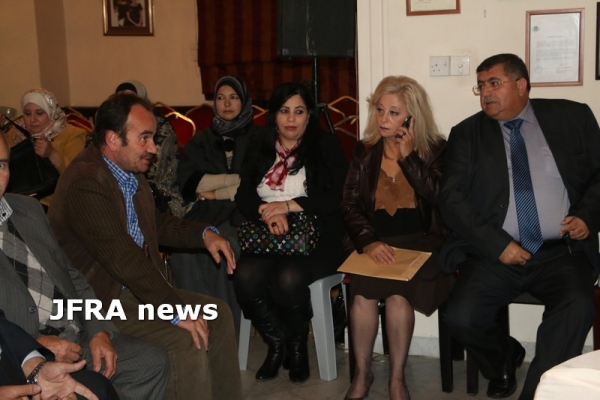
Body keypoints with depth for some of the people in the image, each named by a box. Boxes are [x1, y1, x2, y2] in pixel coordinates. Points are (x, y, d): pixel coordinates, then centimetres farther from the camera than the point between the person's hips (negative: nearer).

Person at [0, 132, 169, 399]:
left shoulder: (28, 208, 15)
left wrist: (99, 331, 3)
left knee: (153, 362, -6)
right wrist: (35, 345, -19)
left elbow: (72, 277, 17)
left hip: (77, 338, 7)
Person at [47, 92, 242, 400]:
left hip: (137, 284, 10)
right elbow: (121, 256, -28)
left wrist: (203, 234, 3)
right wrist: (176, 310, -25)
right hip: (100, 301, -10)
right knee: (187, 344, -23)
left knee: (217, 315, 6)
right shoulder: (85, 181, -24)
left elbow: (153, 221, 21)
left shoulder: (128, 170, 5)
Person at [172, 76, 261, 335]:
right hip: (206, 211, 3)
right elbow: (188, 182, 3)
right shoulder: (201, 141, 18)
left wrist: (215, 192, -3)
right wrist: (236, 179, -5)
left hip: (242, 210, -3)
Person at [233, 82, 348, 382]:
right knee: (245, 276, -27)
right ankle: (276, 343, 0)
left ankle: (297, 344, -1)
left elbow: (335, 198, -7)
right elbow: (244, 196, 5)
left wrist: (287, 205, -15)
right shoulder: (259, 150, 15)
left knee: (289, 278, -33)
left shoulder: (326, 146, 5)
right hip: (269, 238, 3)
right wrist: (268, 214, -17)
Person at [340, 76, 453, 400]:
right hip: (375, 244, 2)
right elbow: (350, 206, 4)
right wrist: (368, 242, -15)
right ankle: (362, 374, -7)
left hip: (420, 242, -2)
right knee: (363, 294, -27)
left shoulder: (435, 149, 4)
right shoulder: (365, 150, 11)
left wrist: (409, 157, -12)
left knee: (397, 294, -30)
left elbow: (440, 198, -10)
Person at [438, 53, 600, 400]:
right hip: (496, 255, 1)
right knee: (461, 318, -20)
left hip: (561, 253, -1)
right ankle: (505, 354, 15)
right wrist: (497, 244, -11)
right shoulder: (467, 134, 9)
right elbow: (452, 198, 0)